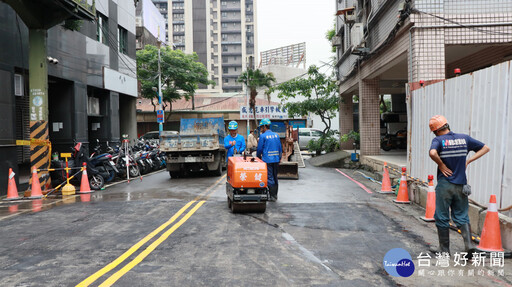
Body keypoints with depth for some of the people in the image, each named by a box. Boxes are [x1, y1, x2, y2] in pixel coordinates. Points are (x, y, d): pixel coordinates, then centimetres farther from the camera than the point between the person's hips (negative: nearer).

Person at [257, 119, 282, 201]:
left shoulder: (263, 136, -8)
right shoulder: (276, 135, 10)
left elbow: (259, 149, -5)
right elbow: (280, 148, 13)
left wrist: (258, 157, 13)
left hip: (267, 160, -6)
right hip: (276, 160, 6)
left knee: (270, 178, -3)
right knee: (275, 177, 14)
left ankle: (272, 196, -4)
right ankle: (275, 195, 21)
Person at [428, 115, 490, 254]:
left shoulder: (438, 140, -10)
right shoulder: (464, 138, 5)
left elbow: (432, 153, -31)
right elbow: (485, 148, 13)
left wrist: (441, 165, -14)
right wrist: (468, 161, 7)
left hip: (444, 184, -4)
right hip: (461, 184, 4)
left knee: (442, 218, 8)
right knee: (461, 216, 16)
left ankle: (444, 249, 15)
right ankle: (469, 243, -1)